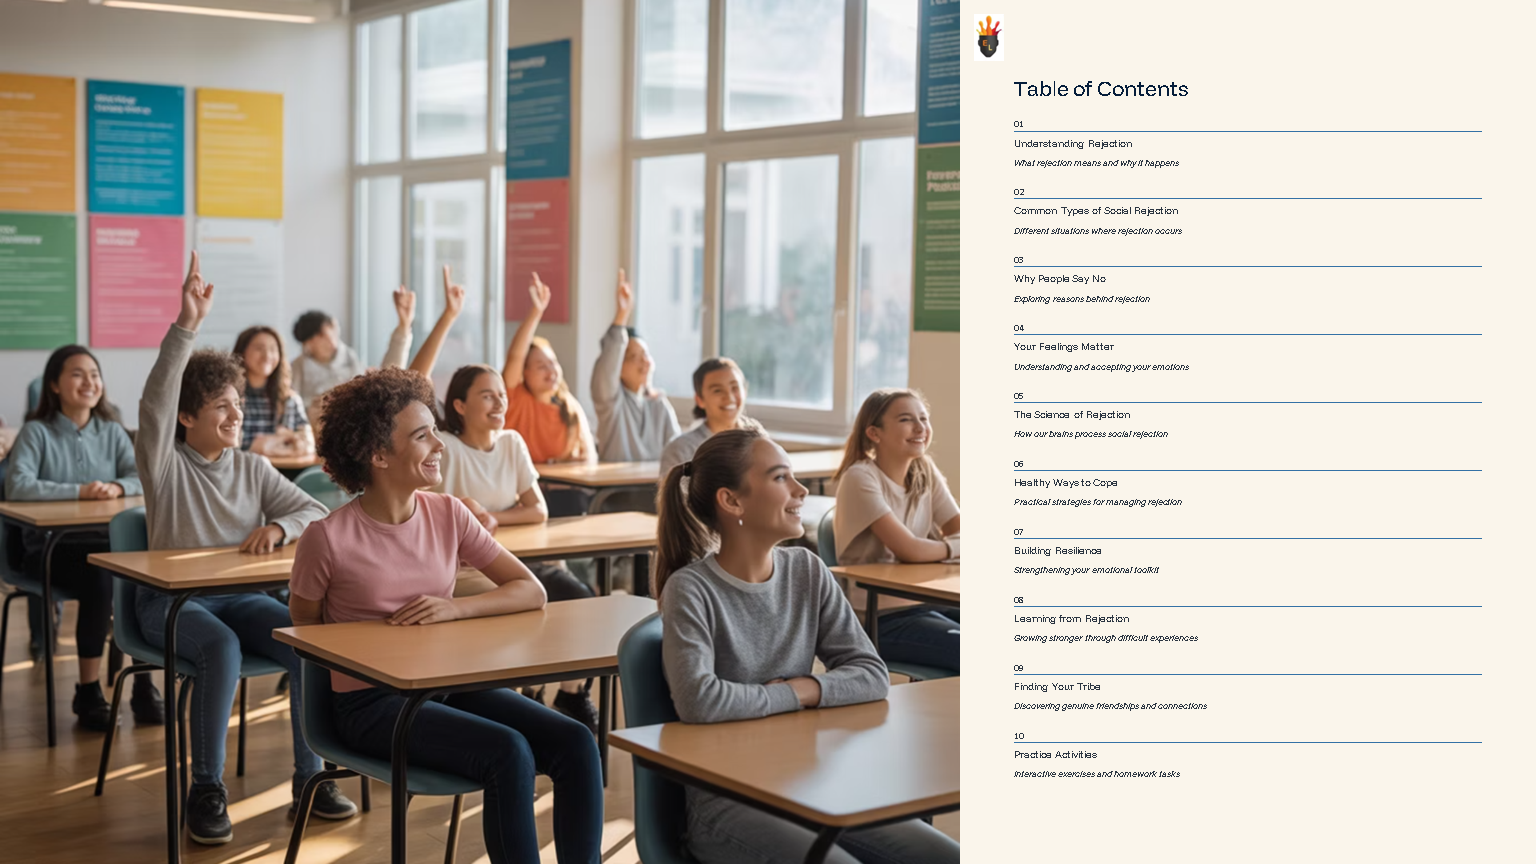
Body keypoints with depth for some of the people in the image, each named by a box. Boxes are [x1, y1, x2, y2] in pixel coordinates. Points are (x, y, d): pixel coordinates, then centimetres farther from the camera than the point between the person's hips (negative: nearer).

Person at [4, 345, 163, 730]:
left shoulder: (112, 432, 12)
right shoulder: (37, 432, -1)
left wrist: (118, 487, -22)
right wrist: (78, 491, -25)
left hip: (106, 542, 3)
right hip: (49, 547, -3)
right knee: (99, 579, -33)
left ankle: (144, 682, -15)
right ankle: (88, 691, -17)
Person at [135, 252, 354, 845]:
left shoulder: (252, 468, 11)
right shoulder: (165, 463, -1)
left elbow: (315, 511, 9)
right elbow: (155, 401, -19)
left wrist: (279, 526, -15)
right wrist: (186, 328, -31)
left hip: (240, 593, 4)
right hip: (171, 599, -4)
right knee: (221, 647, -36)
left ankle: (310, 777, -10)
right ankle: (206, 790, -24)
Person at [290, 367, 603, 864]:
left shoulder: (448, 515, 2)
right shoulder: (329, 539, -11)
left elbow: (531, 591, 1)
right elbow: (304, 629, 5)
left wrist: (456, 607, -16)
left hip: (449, 683, 5)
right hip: (372, 703, -5)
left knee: (576, 744, -18)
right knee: (508, 753, -29)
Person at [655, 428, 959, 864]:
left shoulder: (808, 571, 6)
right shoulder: (690, 590, -10)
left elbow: (872, 675, 3)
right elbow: (699, 701, -25)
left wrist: (807, 687, -14)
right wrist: (793, 695, -11)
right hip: (725, 802, -5)